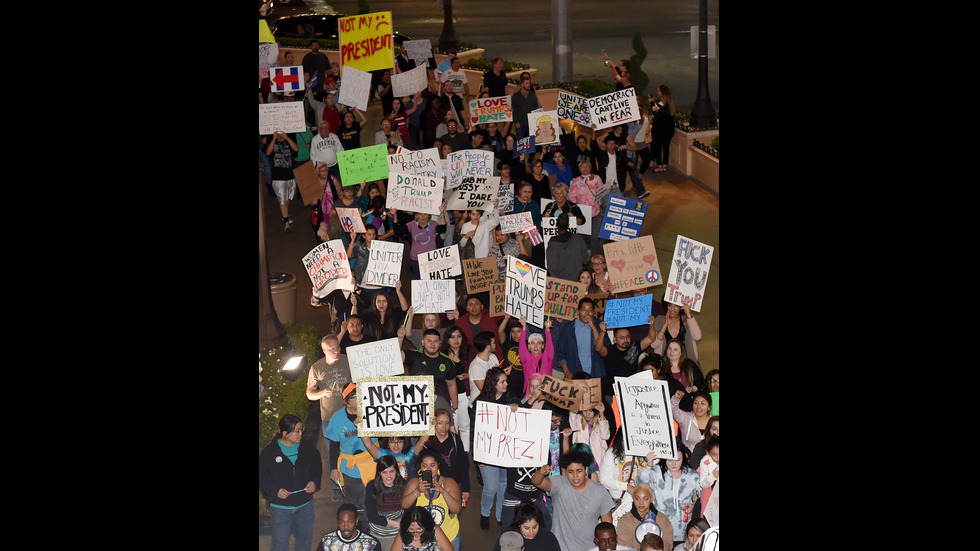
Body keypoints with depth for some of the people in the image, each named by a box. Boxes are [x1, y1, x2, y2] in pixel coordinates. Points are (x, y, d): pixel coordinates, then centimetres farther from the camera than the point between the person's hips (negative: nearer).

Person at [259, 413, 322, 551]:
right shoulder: (269, 452, -10)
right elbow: (261, 477, -6)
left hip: (305, 504, 3)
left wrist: (314, 482, -7)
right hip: (280, 507, -3)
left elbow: (317, 468, 13)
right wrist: (275, 490, -20)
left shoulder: (308, 448, -1)